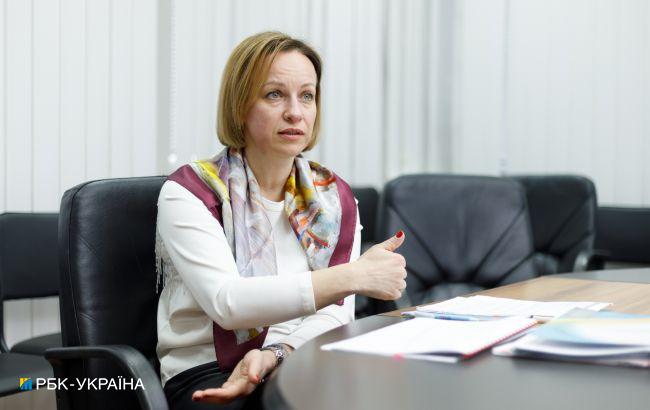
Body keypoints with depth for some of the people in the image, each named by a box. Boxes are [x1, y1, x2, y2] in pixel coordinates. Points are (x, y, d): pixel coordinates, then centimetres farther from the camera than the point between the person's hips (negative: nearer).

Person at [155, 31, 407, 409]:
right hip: (207, 375, -3)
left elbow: (337, 311, -1)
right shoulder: (187, 193, -5)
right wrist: (353, 276, -28)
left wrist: (274, 353, -22)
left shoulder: (335, 197, 9)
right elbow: (226, 302, -20)